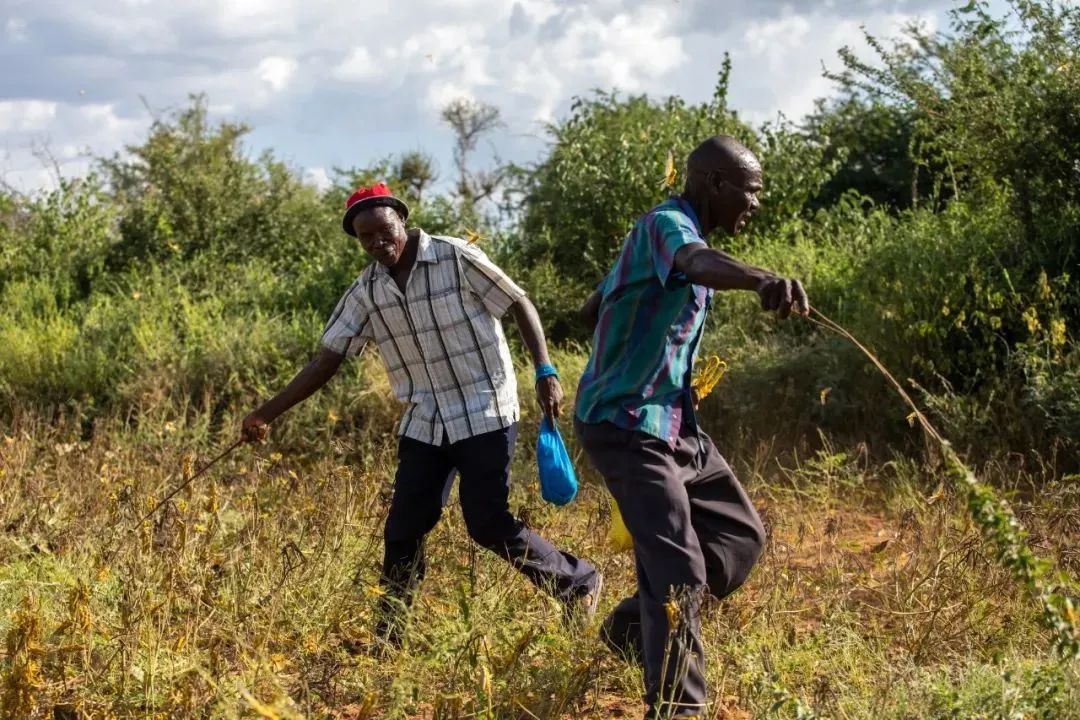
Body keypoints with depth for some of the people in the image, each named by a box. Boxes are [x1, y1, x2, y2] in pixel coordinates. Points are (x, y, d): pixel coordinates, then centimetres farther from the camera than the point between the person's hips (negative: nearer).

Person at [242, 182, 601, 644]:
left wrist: (545, 373, -14)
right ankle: (387, 637, 14)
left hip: (484, 414, -5)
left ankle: (578, 584, 13)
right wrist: (268, 413, -2)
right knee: (403, 530, 1)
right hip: (424, 424, 5)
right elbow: (328, 358, 3)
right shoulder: (366, 292, 2)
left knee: (488, 524, -8)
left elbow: (520, 305, -4)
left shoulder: (457, 259, -11)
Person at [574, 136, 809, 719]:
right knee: (681, 570, -15)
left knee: (740, 534, 15)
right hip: (627, 425, -10)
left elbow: (592, 309, 27)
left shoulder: (679, 232, 16)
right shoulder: (666, 224, -16)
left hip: (673, 423, 10)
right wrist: (763, 279, -63)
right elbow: (698, 264, -44)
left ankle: (634, 627, 24)